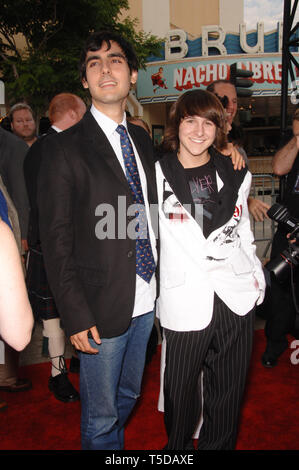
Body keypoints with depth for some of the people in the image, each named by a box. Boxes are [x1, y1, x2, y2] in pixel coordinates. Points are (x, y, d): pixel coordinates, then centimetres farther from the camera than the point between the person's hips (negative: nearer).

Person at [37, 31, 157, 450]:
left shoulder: (142, 139, 9)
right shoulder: (63, 148, -11)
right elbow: (56, 240, -12)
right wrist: (75, 316, -15)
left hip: (146, 301, 6)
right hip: (103, 307, -6)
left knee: (128, 397, 26)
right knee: (101, 418, 12)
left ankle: (114, 438, 52)